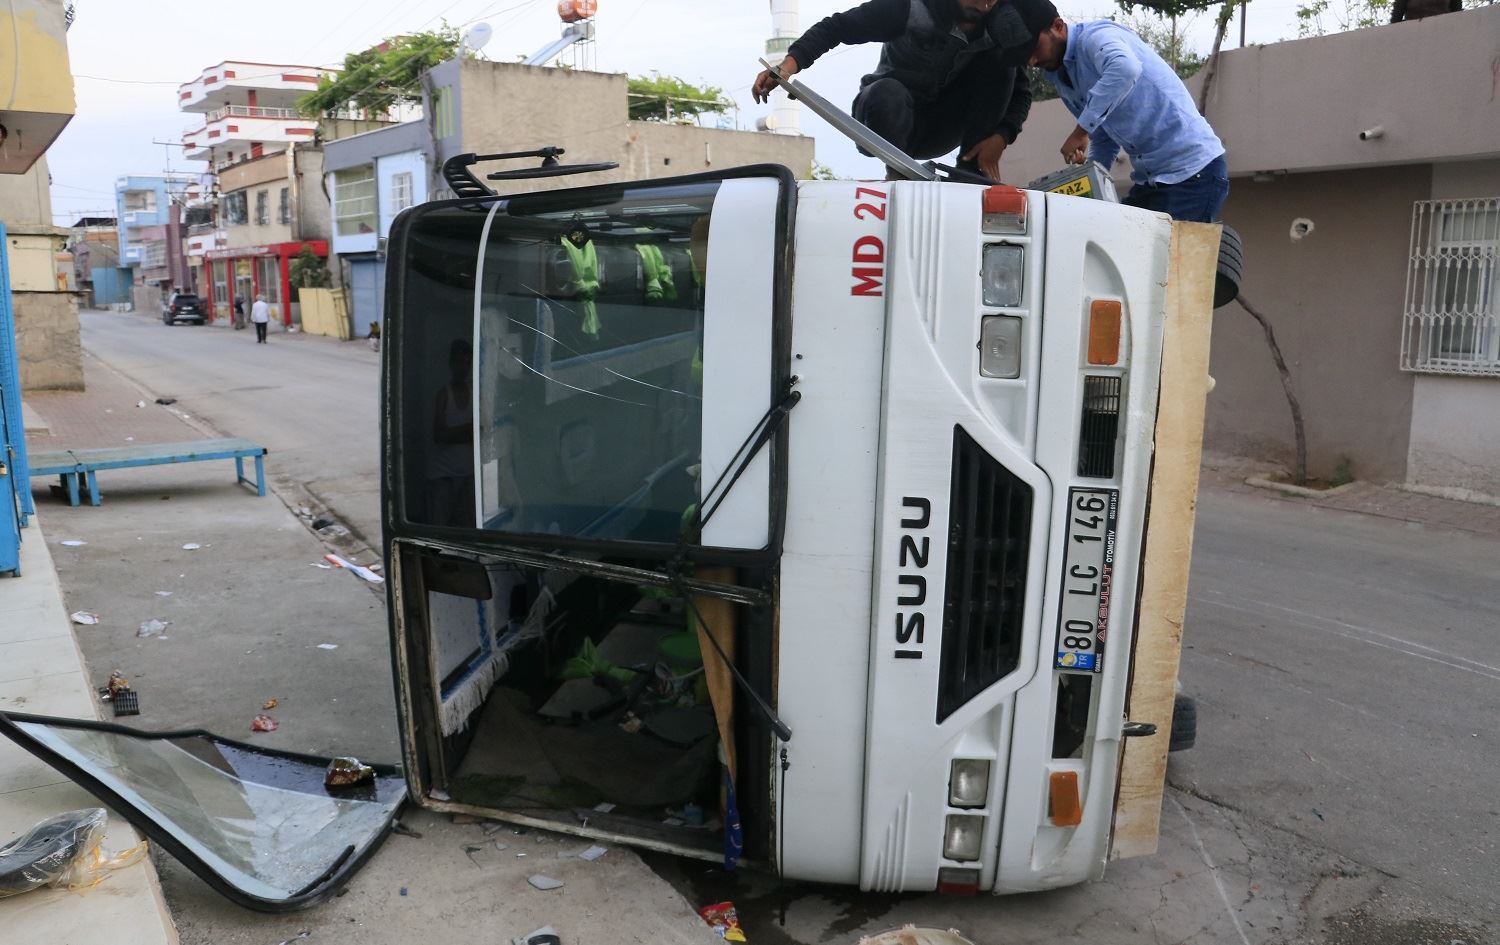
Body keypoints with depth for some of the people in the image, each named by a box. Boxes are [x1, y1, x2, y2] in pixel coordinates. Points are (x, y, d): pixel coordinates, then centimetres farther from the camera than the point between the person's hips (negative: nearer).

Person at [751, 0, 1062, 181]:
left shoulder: (1003, 28, -11)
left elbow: (1020, 90, -4)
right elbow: (837, 27, -23)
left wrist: (1001, 136, -23)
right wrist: (790, 63, -39)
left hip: (941, 126, 4)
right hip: (890, 115, -4)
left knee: (999, 62, -17)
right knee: (887, 92, -38)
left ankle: (971, 173, -16)